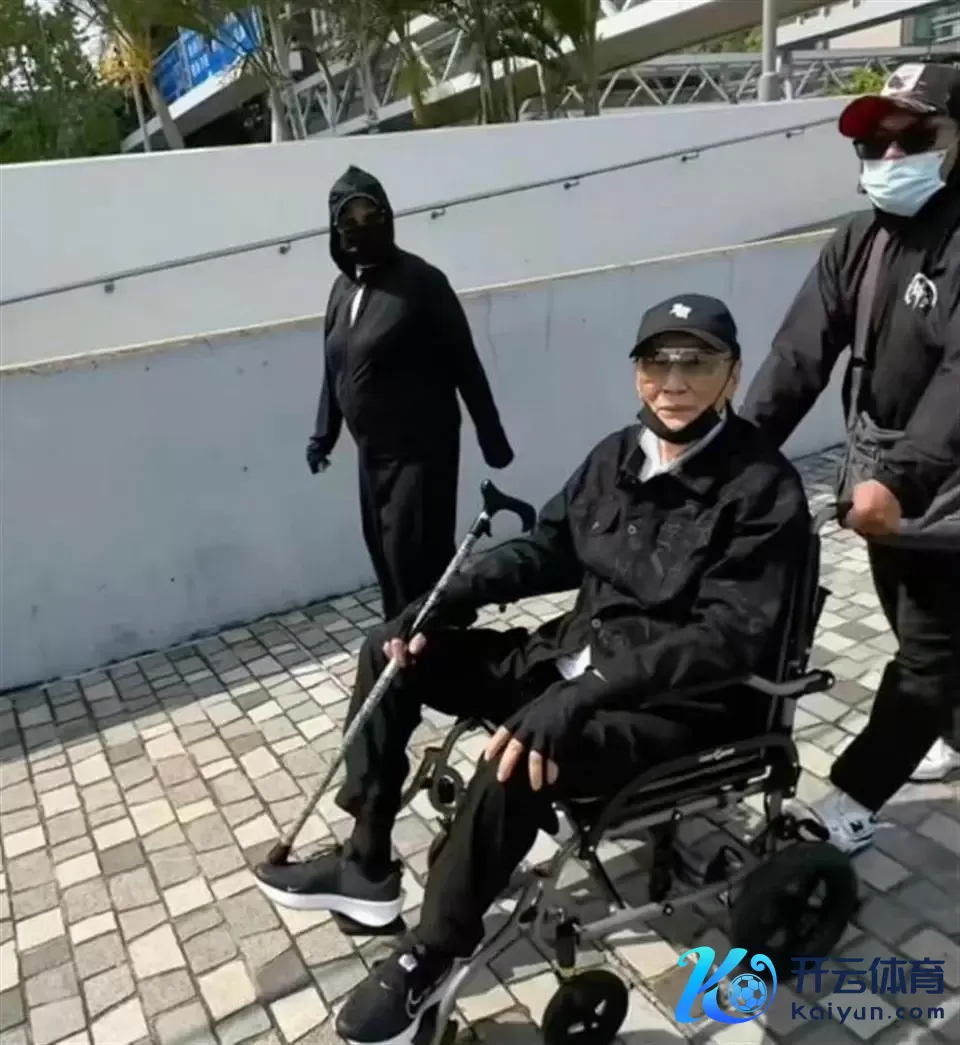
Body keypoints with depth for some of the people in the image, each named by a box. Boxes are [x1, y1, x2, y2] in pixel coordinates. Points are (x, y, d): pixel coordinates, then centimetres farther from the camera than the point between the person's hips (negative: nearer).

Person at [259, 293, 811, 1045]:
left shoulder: (764, 490, -16)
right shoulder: (618, 454, 5)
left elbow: (728, 639, -25)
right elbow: (548, 547, 12)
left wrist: (581, 697, -34)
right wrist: (448, 599, -4)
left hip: (682, 705, -7)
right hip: (578, 655, 8)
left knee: (517, 763, -35)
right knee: (395, 652, 2)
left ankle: (431, 959, -5)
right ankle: (367, 867, 12)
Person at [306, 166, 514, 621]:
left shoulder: (420, 281, -11)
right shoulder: (343, 288, 9)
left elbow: (464, 362, -10)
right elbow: (334, 371, 17)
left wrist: (490, 435, -8)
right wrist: (323, 434, 17)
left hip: (421, 448, -7)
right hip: (372, 451, 7)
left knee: (417, 559, -7)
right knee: (386, 556, 14)